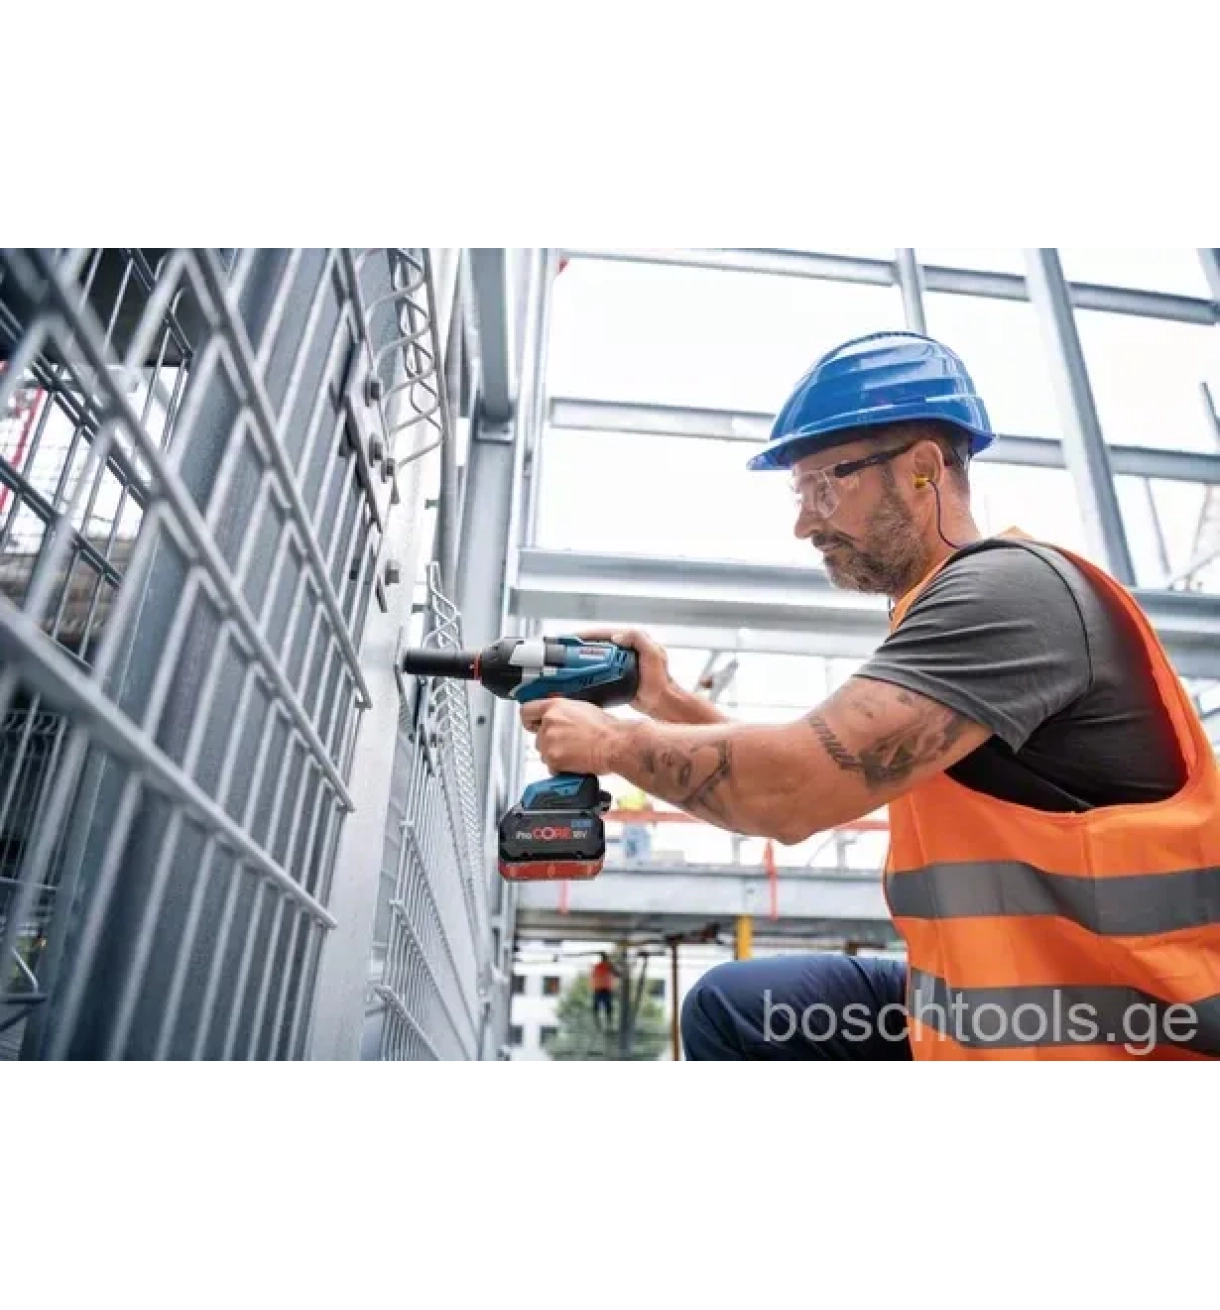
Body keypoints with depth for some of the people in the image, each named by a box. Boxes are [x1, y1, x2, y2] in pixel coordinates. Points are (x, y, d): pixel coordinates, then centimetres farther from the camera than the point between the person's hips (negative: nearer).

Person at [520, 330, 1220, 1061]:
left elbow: (791, 793, -29)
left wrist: (615, 741, -13)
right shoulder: (953, 610, 10)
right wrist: (670, 703, 4)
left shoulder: (1010, 592, -20)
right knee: (731, 1009, 7)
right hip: (1010, 1000, 9)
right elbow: (822, 773, 14)